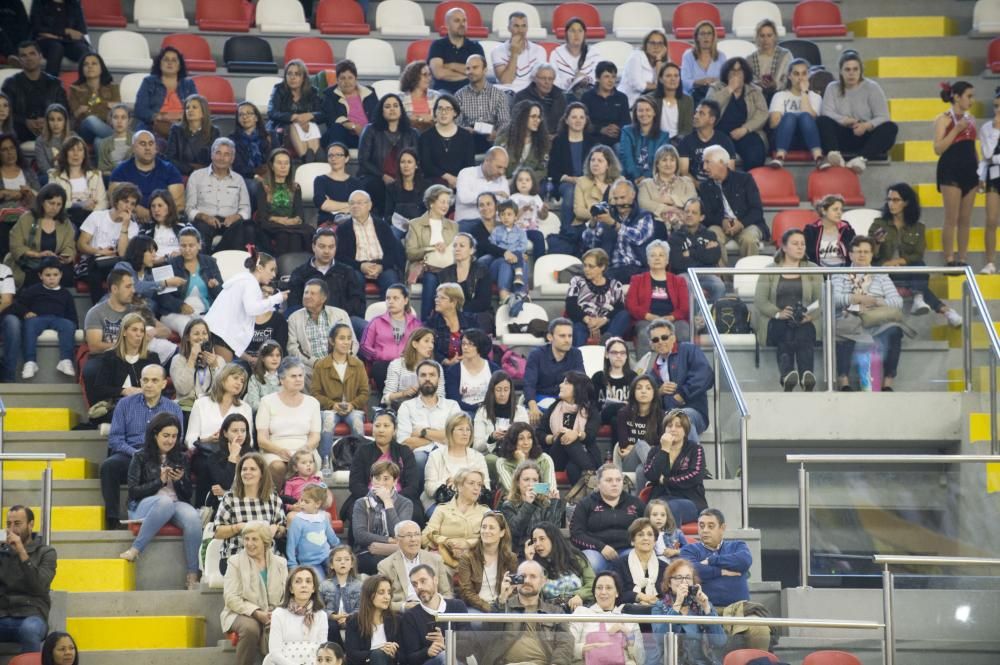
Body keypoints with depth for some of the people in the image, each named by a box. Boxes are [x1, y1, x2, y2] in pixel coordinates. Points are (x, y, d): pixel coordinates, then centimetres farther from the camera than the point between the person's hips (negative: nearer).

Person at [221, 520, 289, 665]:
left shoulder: (280, 563, 12)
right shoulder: (236, 562, 5)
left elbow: (287, 595, 5)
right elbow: (231, 597, -5)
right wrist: (257, 613, -18)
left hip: (273, 616, 2)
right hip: (243, 614, -2)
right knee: (251, 627, -36)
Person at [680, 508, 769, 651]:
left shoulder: (737, 546, 21)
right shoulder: (690, 549, 17)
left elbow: (745, 560, -3)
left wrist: (712, 561, -1)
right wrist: (721, 571, 0)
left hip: (738, 608, 1)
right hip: (706, 611, -1)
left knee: (761, 631, -28)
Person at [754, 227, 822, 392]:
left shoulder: (812, 269, 19)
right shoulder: (770, 271, 16)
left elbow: (820, 299, 7)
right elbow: (759, 300, 4)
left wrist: (810, 315, -15)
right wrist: (778, 313, -15)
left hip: (804, 323, 0)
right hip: (778, 323, 0)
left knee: (802, 334, -36)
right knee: (786, 335, -37)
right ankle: (788, 373, -63)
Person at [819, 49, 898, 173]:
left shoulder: (872, 88, 6)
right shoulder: (832, 88, 11)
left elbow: (883, 118, -5)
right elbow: (827, 114, -5)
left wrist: (867, 126, -27)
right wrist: (846, 121, -25)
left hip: (867, 138, 0)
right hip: (843, 138, 1)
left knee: (891, 127, -30)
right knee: (822, 121, -25)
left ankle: (862, 158, -55)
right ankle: (833, 154, -55)